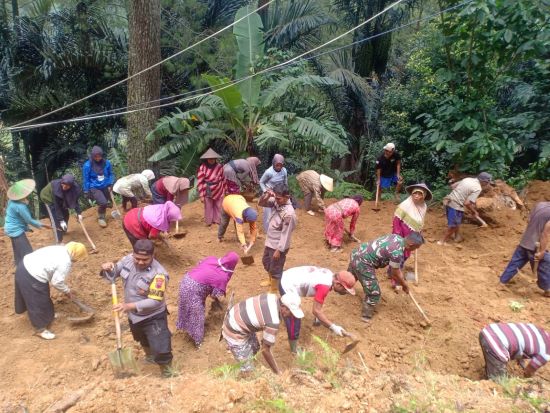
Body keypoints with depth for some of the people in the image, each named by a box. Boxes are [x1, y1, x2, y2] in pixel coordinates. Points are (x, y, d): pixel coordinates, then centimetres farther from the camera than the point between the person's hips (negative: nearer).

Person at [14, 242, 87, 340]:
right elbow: (56, 282, -13)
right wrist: (67, 291, 4)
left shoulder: (61, 249, 9)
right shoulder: (65, 262, -19)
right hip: (31, 278, -10)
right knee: (39, 302, 8)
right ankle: (40, 329, 24)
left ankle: (46, 315, 50)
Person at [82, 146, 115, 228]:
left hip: (105, 187, 4)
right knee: (103, 202, -19)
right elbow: (85, 179, -5)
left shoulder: (107, 163, -7)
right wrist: (86, 192, -2)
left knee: (105, 203, 14)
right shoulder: (87, 165, -14)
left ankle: (102, 216, 41)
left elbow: (111, 174, 9)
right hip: (94, 188, -4)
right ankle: (101, 217, 8)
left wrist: (110, 185, 0)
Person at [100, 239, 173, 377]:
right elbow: (114, 272, 1)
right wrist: (107, 268, -23)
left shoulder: (158, 274, -33)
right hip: (133, 315, 7)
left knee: (161, 349, -2)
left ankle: (167, 374, 27)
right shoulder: (128, 259, -14)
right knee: (143, 340, 33)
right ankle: (150, 356, 65)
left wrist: (129, 306, -39)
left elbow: (155, 301, -32)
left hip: (153, 317, -7)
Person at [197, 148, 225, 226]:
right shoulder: (202, 167, -14)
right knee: (208, 208, 8)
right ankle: (209, 222, 23)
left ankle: (217, 221, 28)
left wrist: (224, 190, 10)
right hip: (208, 191, -2)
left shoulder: (219, 167, -6)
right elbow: (199, 182, -12)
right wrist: (201, 195, -12)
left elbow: (223, 179, 5)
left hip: (218, 191, 2)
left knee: (218, 207, 12)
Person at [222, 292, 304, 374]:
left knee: (255, 348, 24)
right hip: (233, 333, -8)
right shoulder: (273, 322, -30)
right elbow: (265, 350, -19)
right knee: (247, 367, 5)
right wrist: (277, 373, -7)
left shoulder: (273, 298, -9)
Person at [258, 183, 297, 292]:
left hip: (278, 246, -9)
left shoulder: (289, 213, -30)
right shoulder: (276, 202, -8)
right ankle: (271, 280, 54)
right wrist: (267, 195, -22)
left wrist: (279, 250, -18)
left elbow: (286, 234, -24)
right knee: (266, 262, 29)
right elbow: (261, 203, -2)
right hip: (269, 242, 9)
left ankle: (273, 290, 34)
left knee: (275, 268, 12)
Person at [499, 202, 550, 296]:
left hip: (524, 243, 7)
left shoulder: (539, 205, -1)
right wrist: (542, 251, -17)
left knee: (514, 264, 20)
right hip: (537, 247, -7)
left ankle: (503, 281, 31)